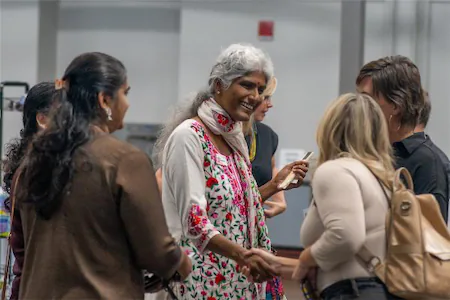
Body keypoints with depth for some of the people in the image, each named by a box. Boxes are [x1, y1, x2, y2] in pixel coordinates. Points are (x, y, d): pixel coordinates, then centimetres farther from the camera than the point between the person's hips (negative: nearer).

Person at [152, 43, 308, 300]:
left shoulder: (235, 137, 12)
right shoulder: (188, 136, -14)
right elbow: (194, 221, -22)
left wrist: (277, 184, 10)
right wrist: (242, 254, -33)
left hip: (238, 279, 8)